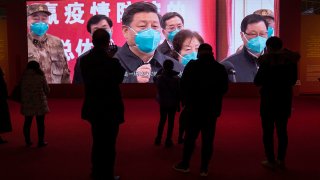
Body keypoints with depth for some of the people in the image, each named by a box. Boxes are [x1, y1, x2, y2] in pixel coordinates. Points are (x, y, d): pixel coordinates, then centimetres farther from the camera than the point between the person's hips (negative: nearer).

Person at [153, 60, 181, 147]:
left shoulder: (159, 77, -12)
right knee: (171, 121, 6)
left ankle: (158, 139, 19)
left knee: (162, 120, 17)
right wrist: (178, 103, 0)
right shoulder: (176, 78, -15)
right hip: (173, 103, -2)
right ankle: (168, 141, 8)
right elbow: (178, 92, -10)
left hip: (163, 102, 2)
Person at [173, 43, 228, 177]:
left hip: (194, 107, -1)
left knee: (190, 137, 9)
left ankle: (184, 164, 17)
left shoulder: (192, 66, -7)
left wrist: (187, 100, 11)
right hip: (212, 109, 2)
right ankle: (204, 168, 8)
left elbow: (183, 85, -4)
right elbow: (224, 88, 7)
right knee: (208, 139, 5)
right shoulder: (220, 68, 1)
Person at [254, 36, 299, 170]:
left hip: (269, 100, -5)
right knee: (282, 130, 14)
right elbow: (293, 80, 11)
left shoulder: (267, 60, -15)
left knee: (268, 131, 5)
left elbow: (257, 81, -10)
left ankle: (271, 161, 9)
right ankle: (281, 160, 19)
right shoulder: (291, 60, 0)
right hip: (285, 99, 5)